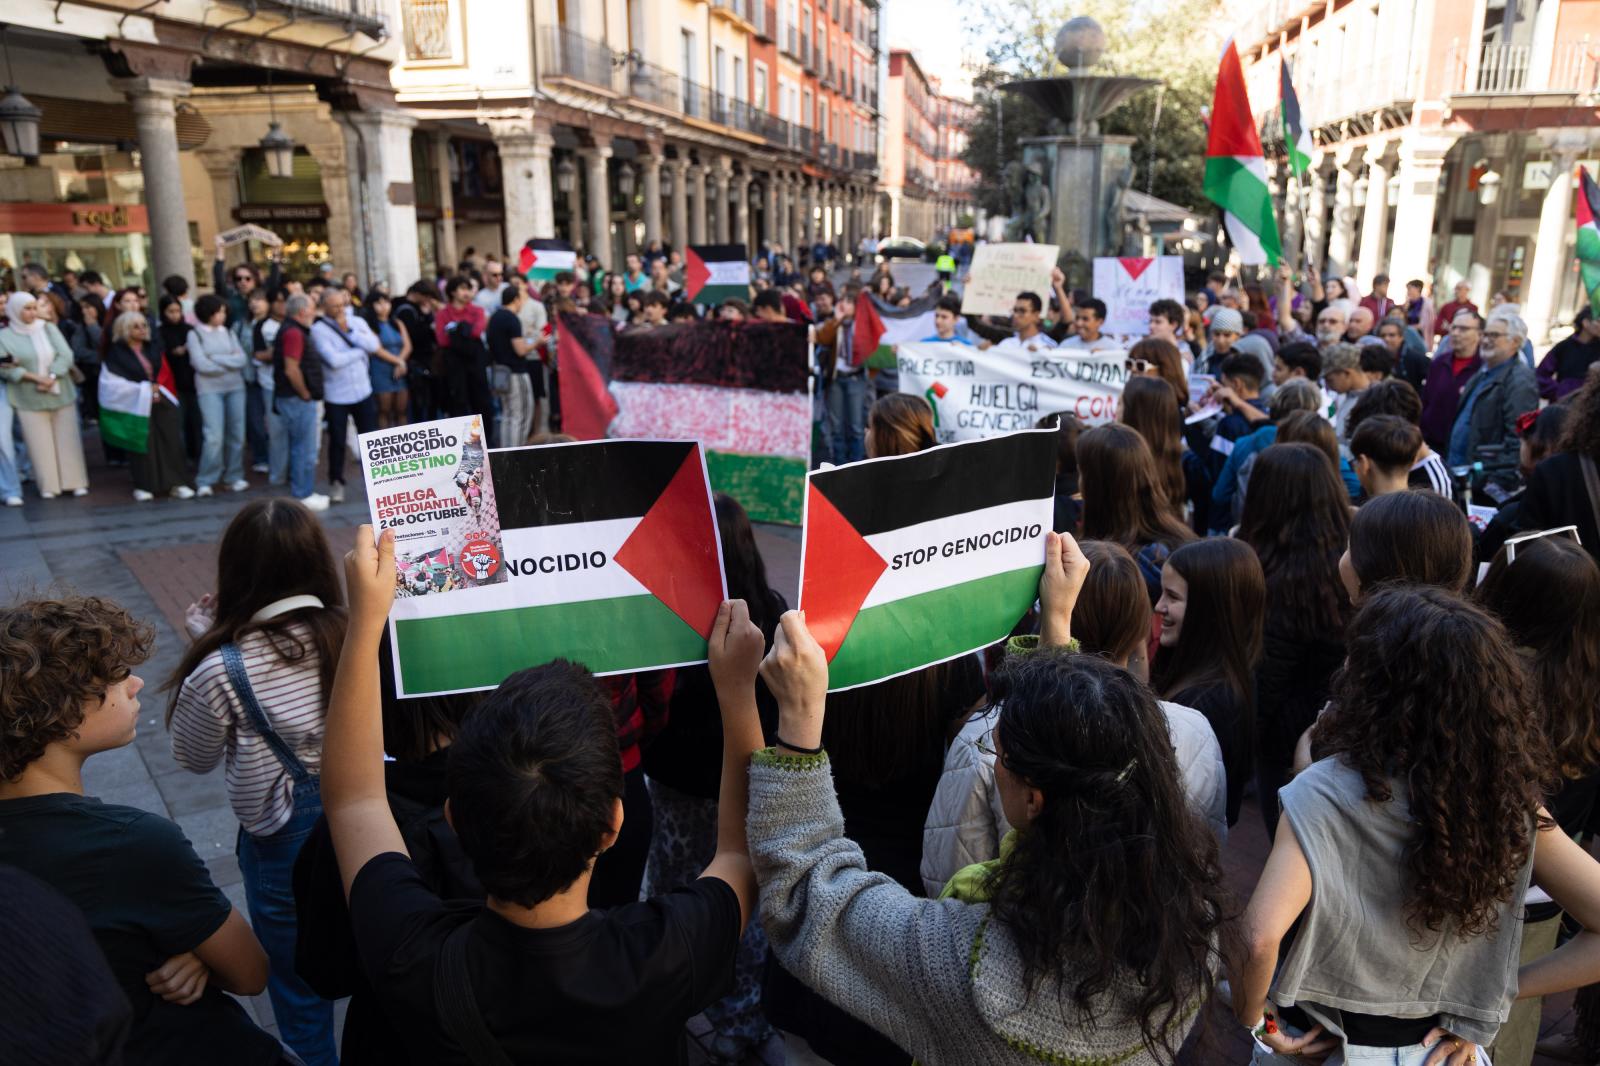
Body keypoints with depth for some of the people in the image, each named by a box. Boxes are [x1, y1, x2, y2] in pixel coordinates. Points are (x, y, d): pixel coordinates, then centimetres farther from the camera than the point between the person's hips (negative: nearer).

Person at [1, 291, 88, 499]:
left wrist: (51, 377, -17)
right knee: (40, 443, 1)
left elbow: (65, 355, -3)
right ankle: (48, 486, 8)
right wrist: (35, 377, -17)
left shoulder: (49, 328, 6)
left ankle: (74, 482, 11)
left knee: (67, 439, 4)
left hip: (60, 394, 2)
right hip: (29, 399, -2)